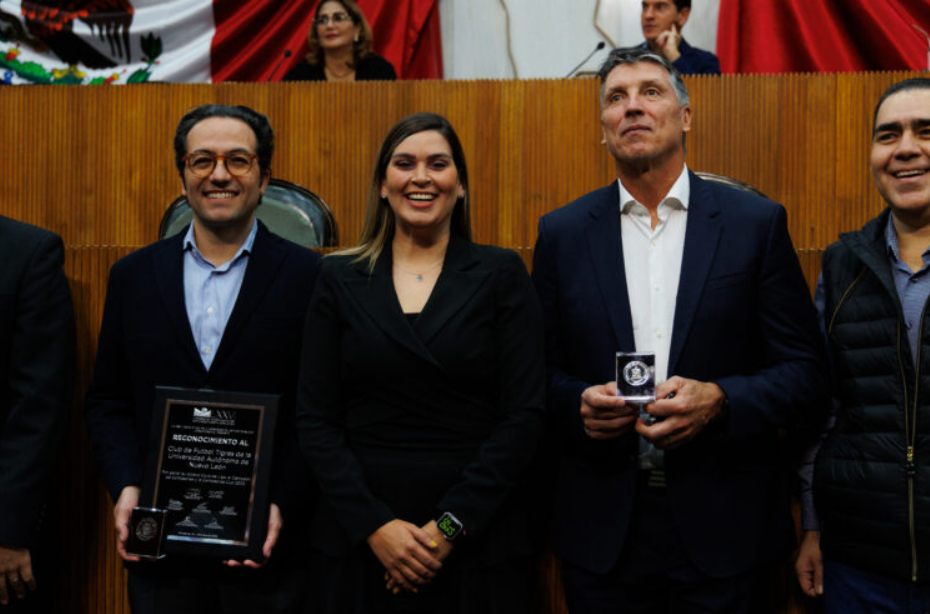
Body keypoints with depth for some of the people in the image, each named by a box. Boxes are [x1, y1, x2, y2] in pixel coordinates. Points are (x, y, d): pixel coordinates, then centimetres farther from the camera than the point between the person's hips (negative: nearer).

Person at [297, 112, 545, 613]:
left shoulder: (501, 275, 1)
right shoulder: (340, 279, 5)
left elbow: (525, 416, -5)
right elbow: (314, 419, 0)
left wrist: (451, 525, -11)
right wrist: (374, 525, -10)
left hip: (478, 540, -1)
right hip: (358, 541, 1)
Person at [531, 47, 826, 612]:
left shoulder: (756, 223, -1)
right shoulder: (562, 233, 5)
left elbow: (805, 375, -2)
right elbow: (542, 372, 8)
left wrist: (719, 400, -18)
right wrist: (578, 403, -13)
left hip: (724, 527, -1)